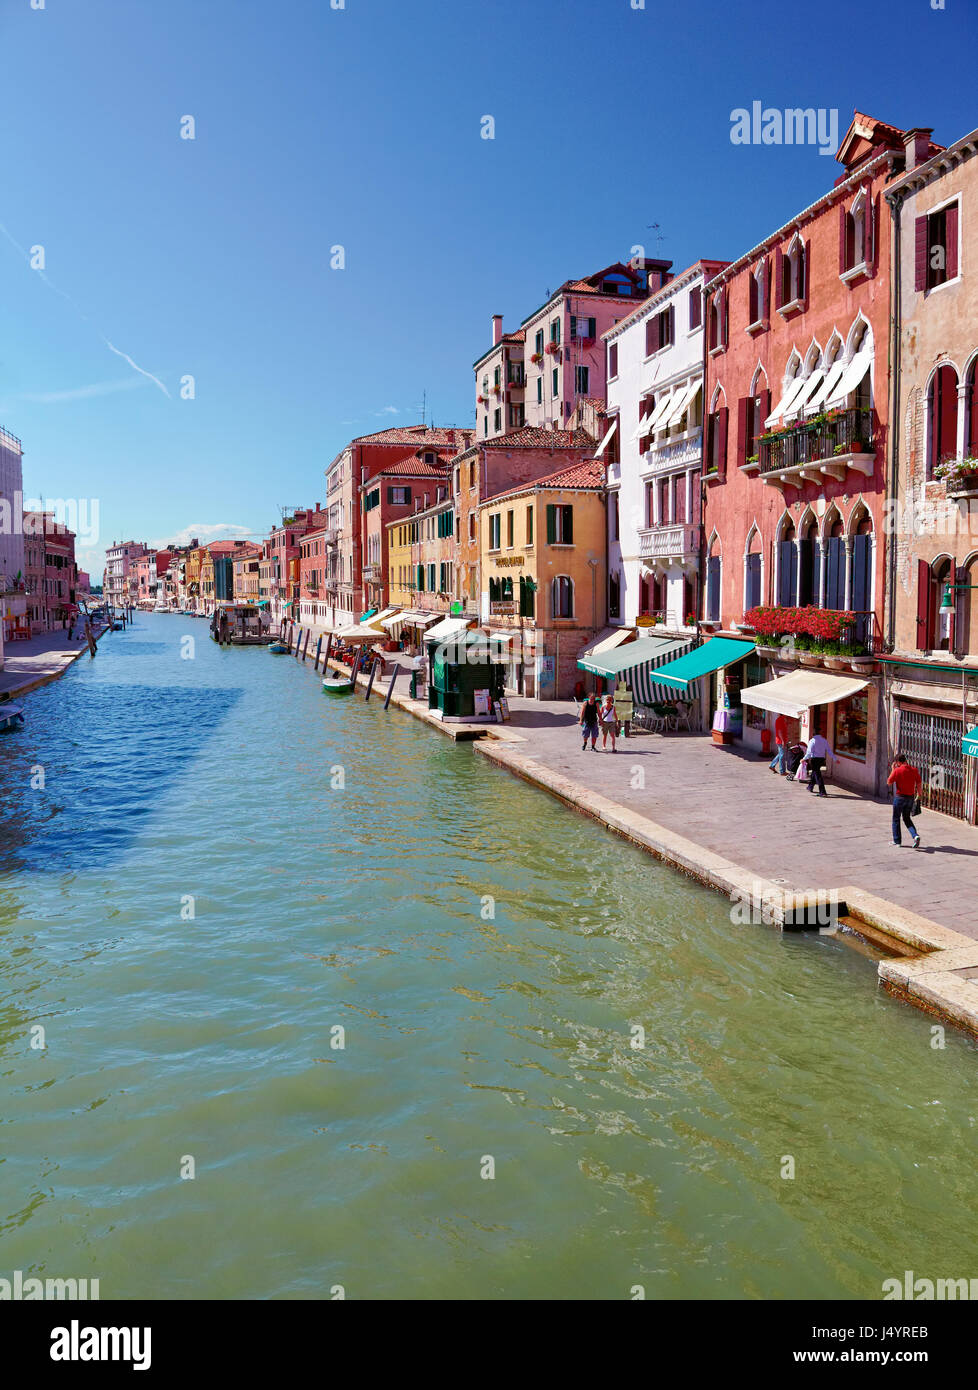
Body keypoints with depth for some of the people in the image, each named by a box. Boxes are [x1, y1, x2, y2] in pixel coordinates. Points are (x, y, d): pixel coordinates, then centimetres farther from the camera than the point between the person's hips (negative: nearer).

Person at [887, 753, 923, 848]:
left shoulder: (897, 770, -15)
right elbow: (919, 783, 4)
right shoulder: (914, 770, 0)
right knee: (907, 818, 19)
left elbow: (889, 783, -5)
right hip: (911, 797, 5)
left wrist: (892, 769, 0)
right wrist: (918, 795, 15)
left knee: (896, 819, 11)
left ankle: (897, 841, 14)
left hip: (900, 797, -5)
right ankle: (915, 836, -2)